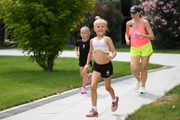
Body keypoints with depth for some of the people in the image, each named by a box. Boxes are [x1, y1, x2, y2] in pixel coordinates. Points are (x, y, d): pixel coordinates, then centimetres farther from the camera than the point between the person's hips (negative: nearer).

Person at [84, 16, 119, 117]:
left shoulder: (107, 39, -6)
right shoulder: (93, 40, 6)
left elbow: (114, 52, -11)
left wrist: (112, 56, -32)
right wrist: (87, 64, 15)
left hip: (107, 65, -3)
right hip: (96, 66, 3)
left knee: (107, 87, 13)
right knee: (93, 86, -14)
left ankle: (115, 99, 47)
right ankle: (94, 110, -10)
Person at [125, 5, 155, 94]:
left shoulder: (144, 22, -10)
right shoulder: (129, 23, 0)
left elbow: (152, 37, -12)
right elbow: (126, 33, 20)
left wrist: (142, 35, -27)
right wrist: (127, 39, -2)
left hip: (145, 47, -2)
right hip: (134, 48, 2)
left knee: (143, 68, 2)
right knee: (134, 69, -10)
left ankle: (143, 86, 22)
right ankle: (138, 80, 23)